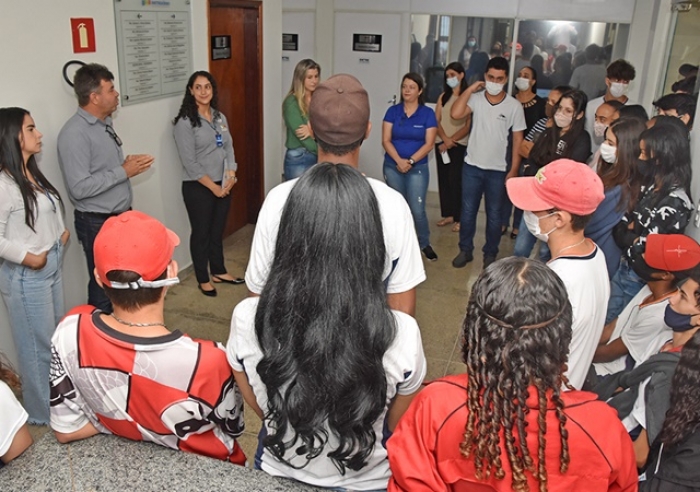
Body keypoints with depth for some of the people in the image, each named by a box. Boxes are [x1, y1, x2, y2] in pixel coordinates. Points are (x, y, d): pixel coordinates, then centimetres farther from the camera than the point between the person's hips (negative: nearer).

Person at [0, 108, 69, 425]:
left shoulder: (32, 174, 6)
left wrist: (61, 231, 5)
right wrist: (27, 257, -20)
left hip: (52, 265, 9)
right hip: (26, 276, -9)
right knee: (39, 346, 6)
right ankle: (43, 412, 25)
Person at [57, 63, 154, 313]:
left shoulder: (105, 123, 9)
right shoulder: (75, 133, -20)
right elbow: (79, 188, -27)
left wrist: (129, 164, 1)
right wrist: (124, 172, -22)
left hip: (121, 216, 9)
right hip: (97, 223, -9)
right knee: (104, 289, 4)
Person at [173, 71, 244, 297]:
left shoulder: (220, 117, 8)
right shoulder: (185, 122, -13)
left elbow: (228, 147, 8)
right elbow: (189, 163, -17)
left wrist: (231, 174, -9)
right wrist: (213, 186, -15)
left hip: (223, 185, 6)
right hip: (198, 187, -6)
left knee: (218, 230, 17)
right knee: (201, 232, 7)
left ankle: (218, 272, 33)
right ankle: (203, 280, 22)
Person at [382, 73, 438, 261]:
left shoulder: (428, 113, -2)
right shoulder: (393, 111, 1)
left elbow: (429, 144, -6)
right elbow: (386, 140, -3)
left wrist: (410, 161, -17)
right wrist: (399, 160, -17)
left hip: (418, 168, -2)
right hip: (392, 166, 2)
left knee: (417, 209, -7)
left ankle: (424, 243, 13)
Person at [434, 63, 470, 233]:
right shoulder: (443, 96, 12)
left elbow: (468, 126, -9)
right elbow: (437, 120, 4)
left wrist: (452, 140, -14)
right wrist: (445, 139, -11)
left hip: (459, 145, -5)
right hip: (441, 143, 5)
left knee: (455, 180, -7)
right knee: (443, 179, 7)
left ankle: (458, 218, -1)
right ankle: (447, 214, 16)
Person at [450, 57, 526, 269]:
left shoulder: (514, 106, -6)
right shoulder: (475, 98, -4)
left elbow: (518, 140, -3)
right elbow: (455, 114, -21)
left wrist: (514, 170, -6)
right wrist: (470, 89, -16)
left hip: (497, 170, -1)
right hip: (472, 166, 1)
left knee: (493, 214, 10)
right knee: (468, 211, 10)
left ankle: (490, 253, 25)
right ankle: (465, 250, 25)